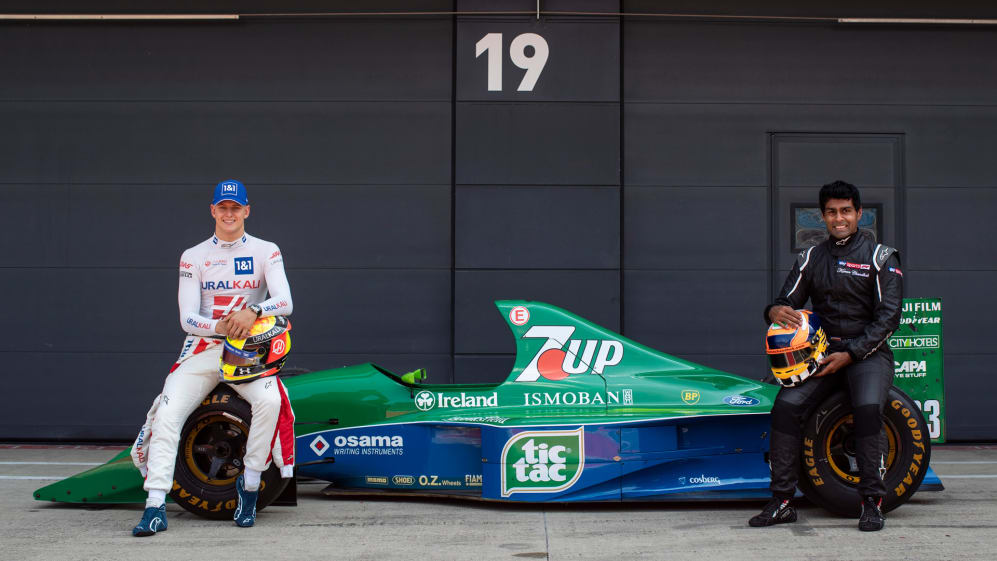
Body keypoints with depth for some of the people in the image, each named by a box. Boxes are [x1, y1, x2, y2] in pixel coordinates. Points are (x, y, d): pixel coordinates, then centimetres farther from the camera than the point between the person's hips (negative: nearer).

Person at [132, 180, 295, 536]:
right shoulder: (193, 257, 6)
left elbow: (285, 302, -10)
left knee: (270, 400, -31)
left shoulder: (266, 252, 3)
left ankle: (250, 485, -14)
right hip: (202, 348, 1)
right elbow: (187, 318, -2)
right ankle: (156, 507, -18)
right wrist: (220, 326, -23)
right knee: (166, 415, -19)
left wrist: (253, 312, -30)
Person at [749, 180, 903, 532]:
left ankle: (872, 502, -20)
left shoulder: (880, 258, 2)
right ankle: (781, 502, -15)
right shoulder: (811, 258, 14)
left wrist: (849, 355, -15)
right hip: (822, 351, 3)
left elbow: (888, 318, -6)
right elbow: (789, 301, 11)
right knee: (786, 405, -22)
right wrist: (776, 311, -16)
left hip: (868, 352, -3)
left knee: (868, 407, -33)